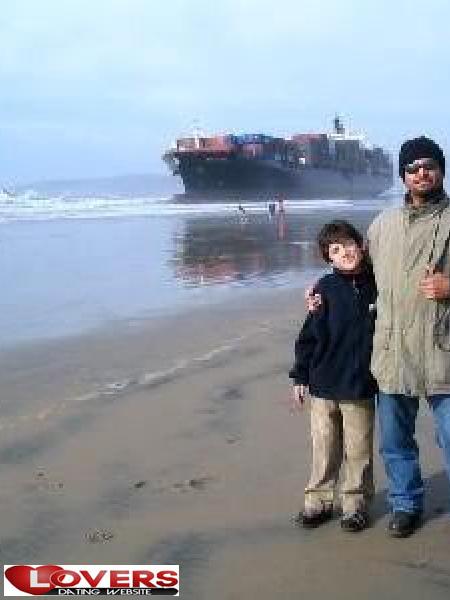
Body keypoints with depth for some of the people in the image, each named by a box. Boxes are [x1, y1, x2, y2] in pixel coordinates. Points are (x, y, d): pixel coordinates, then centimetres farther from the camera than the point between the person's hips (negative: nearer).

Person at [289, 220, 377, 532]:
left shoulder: (376, 284, -3)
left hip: (360, 389, 0)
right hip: (323, 385, 0)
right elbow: (309, 336, 1)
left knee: (358, 450, 10)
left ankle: (356, 504, 25)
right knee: (324, 448, 11)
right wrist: (300, 376, 1)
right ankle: (319, 501, 25)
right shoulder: (326, 288, -5)